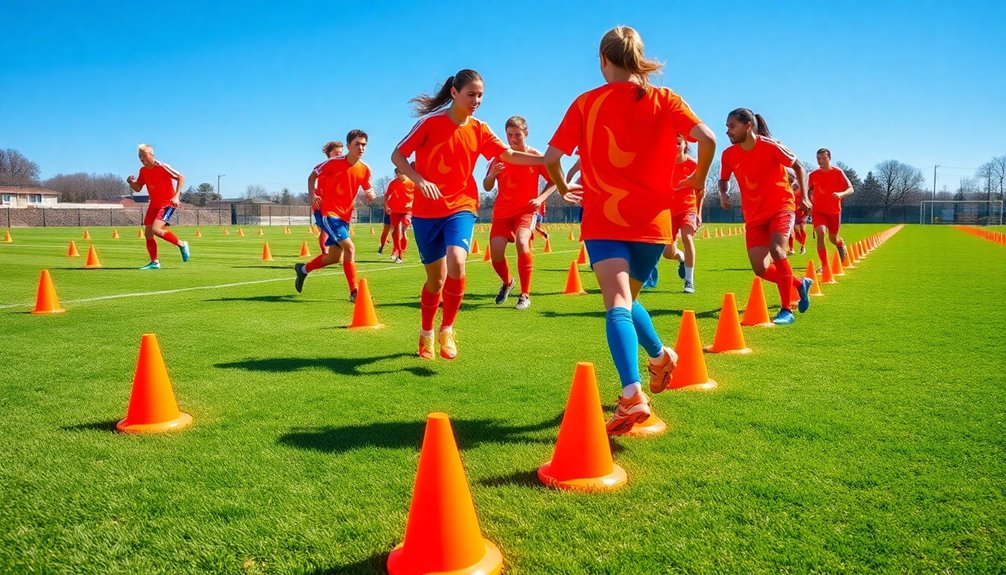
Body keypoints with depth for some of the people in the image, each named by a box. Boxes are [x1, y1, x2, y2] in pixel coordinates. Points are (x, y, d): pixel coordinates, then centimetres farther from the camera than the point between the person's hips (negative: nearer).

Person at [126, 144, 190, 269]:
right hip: (154, 204, 8)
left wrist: (176, 196, -20)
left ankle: (181, 244, -4)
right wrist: (130, 182, -8)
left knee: (156, 229, -24)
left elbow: (181, 177, -12)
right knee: (147, 233, 3)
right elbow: (137, 188, 15)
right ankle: (154, 262, 14)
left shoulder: (162, 167, -14)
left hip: (167, 203, -8)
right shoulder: (143, 170, 6)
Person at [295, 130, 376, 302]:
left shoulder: (365, 169, -3)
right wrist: (312, 194, -12)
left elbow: (368, 189, 8)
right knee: (349, 247, -20)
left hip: (345, 216, 7)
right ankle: (354, 292, -13)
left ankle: (303, 269, 39)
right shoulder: (334, 163, -15)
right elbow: (313, 175, -1)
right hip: (327, 212, -6)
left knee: (335, 257, 13)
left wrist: (371, 194, -14)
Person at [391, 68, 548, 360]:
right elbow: (397, 155, -5)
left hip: (460, 207, 1)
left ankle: (447, 330, -6)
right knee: (436, 278, 6)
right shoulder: (431, 122, -7)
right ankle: (426, 334, 34)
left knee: (456, 262, -26)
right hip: (426, 211, -1)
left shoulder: (479, 130, 2)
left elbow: (509, 155, 1)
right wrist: (419, 180, -21)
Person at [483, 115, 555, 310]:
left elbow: (553, 181, 4)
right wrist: (492, 174, -19)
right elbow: (487, 187, 3)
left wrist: (540, 198, -13)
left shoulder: (535, 157, -4)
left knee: (522, 243, -29)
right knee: (495, 253, -8)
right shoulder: (499, 157, 2)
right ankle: (507, 282, 27)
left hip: (526, 210, -3)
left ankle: (525, 296, -16)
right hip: (502, 211, 3)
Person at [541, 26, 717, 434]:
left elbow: (551, 158, 2)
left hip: (603, 220, -3)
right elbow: (707, 138, -7)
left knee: (617, 304, -14)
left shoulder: (586, 103, 5)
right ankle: (659, 355, 33)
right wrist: (699, 178, 11)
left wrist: (563, 188, 21)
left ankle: (633, 396, -29)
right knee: (625, 298, 25)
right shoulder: (665, 99, 7)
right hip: (652, 220, 3)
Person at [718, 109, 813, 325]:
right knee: (760, 269, -2)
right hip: (754, 214, 4)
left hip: (780, 206, -4)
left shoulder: (771, 146, -14)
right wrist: (723, 194, -9)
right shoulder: (729, 155, -4)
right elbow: (723, 180, 13)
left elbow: (798, 167, -1)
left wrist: (804, 196, -8)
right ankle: (800, 283, 29)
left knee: (776, 250, -28)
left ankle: (786, 310, -18)